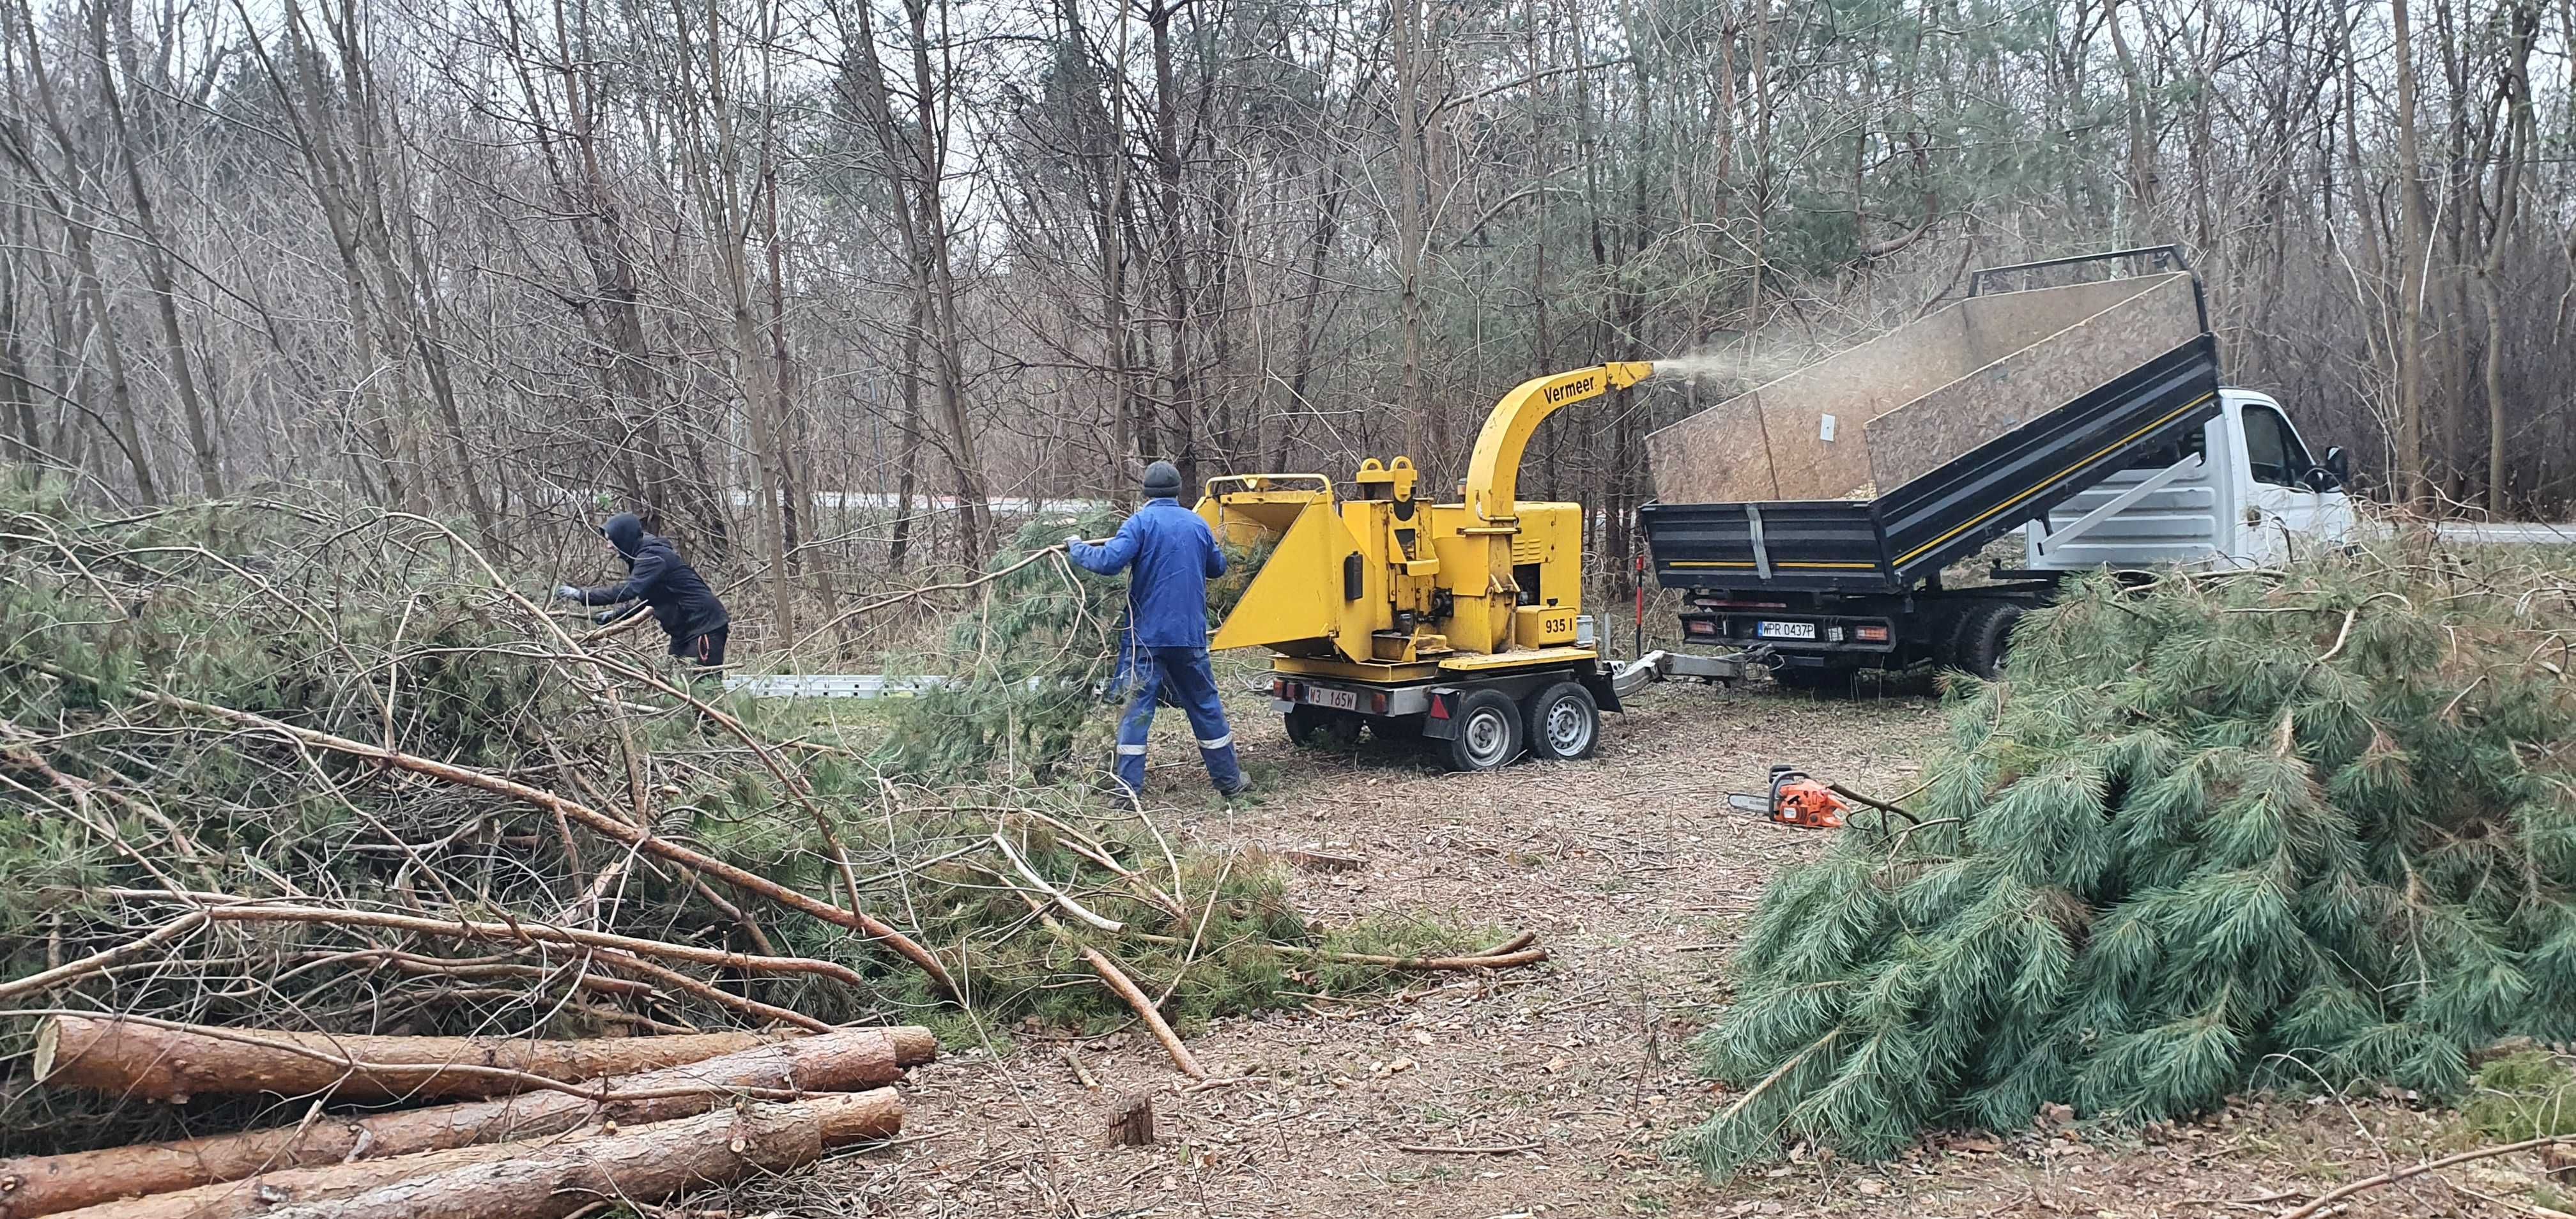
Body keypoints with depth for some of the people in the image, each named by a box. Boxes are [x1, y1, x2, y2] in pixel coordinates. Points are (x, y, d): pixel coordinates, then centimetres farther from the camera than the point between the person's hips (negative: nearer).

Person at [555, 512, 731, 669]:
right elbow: (648, 601, 19)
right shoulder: (644, 556, 13)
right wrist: (615, 614, 6)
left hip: (704, 625, -10)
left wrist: (581, 595, -28)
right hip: (685, 628, 10)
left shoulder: (653, 557, -18)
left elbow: (628, 590, -30)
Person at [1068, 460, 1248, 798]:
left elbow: (1109, 561, -20)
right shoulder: (1197, 524, 7)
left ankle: (1129, 789, -4)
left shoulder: (1141, 522, -7)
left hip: (1148, 634, -3)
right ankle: (1228, 780, 21)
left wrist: (1077, 548, -4)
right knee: (1205, 707, 13)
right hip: (1191, 635, 3)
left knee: (1137, 709, 0)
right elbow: (1218, 567, 21)